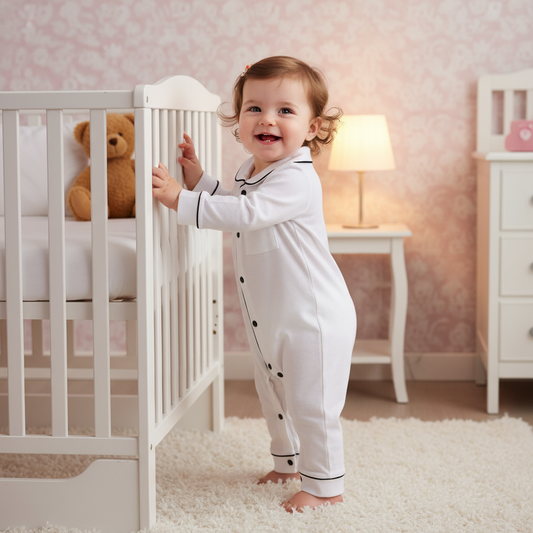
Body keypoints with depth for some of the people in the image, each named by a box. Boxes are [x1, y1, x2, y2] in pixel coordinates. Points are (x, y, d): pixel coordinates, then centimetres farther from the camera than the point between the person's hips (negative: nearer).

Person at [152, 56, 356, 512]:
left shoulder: (296, 179, -25)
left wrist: (182, 200, -36)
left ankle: (325, 484, 18)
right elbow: (230, 204, 22)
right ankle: (289, 461, 44)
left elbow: (245, 214, -37)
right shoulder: (250, 171, 6)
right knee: (274, 396, 23)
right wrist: (199, 179, 8)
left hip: (312, 318, -10)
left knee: (311, 404, 0)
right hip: (268, 319, 10)